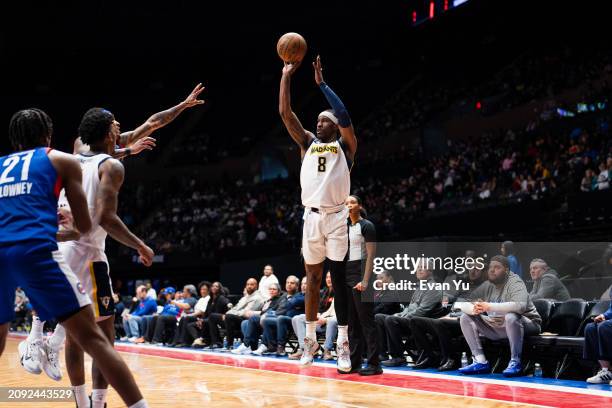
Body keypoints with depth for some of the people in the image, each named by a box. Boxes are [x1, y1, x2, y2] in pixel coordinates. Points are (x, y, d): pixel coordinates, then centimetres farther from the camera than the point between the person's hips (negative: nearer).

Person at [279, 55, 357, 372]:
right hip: (311, 217, 4)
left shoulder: (345, 145, 5)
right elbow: (285, 113, 6)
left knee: (339, 280, -2)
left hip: (336, 217, -4)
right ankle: (310, 339, 19)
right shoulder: (307, 143, 16)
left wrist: (321, 84, -12)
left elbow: (345, 117, -14)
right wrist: (286, 76, -1)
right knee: (312, 280, 10)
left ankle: (343, 344, -1)